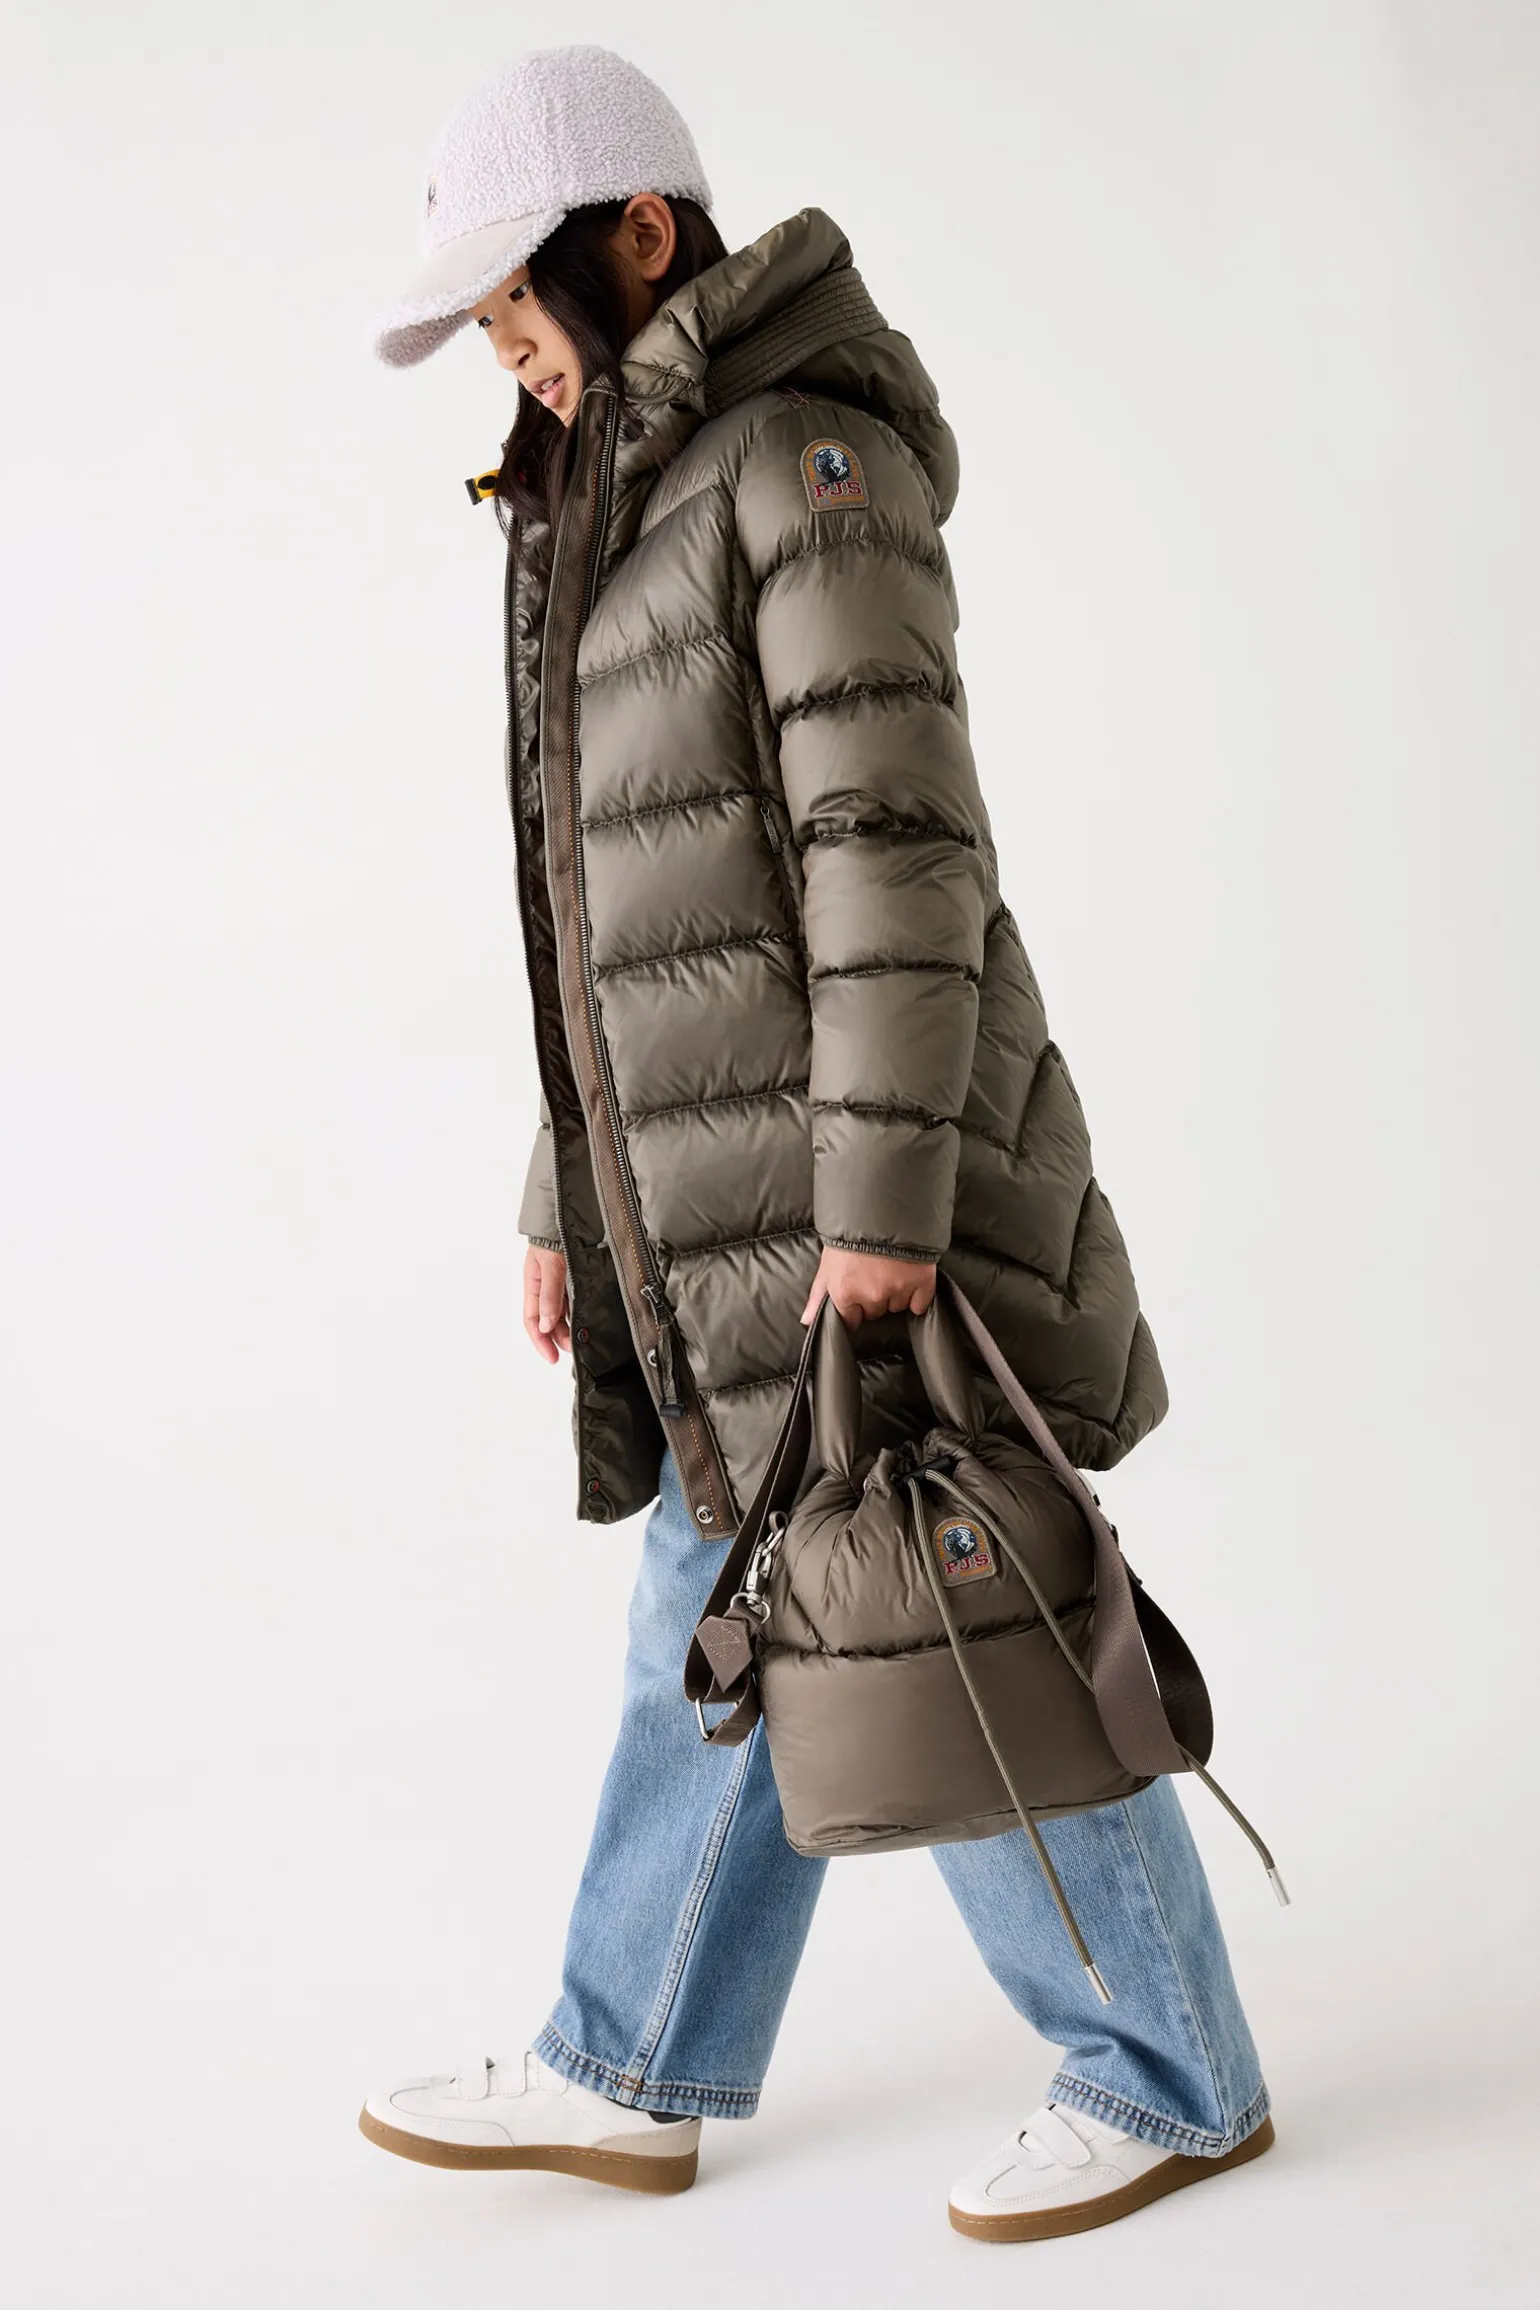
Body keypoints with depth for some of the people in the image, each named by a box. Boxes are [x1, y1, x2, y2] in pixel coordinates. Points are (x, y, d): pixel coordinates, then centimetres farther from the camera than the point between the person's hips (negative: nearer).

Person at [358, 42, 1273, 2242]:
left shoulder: (807, 459, -11)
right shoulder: (617, 533, 17)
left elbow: (900, 844, -19)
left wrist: (882, 1198, -23)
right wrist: (572, 1198, 20)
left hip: (858, 1188, -9)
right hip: (715, 1218, 9)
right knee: (715, 1640, 17)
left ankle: (1174, 2078, 19)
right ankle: (630, 2078, 30)